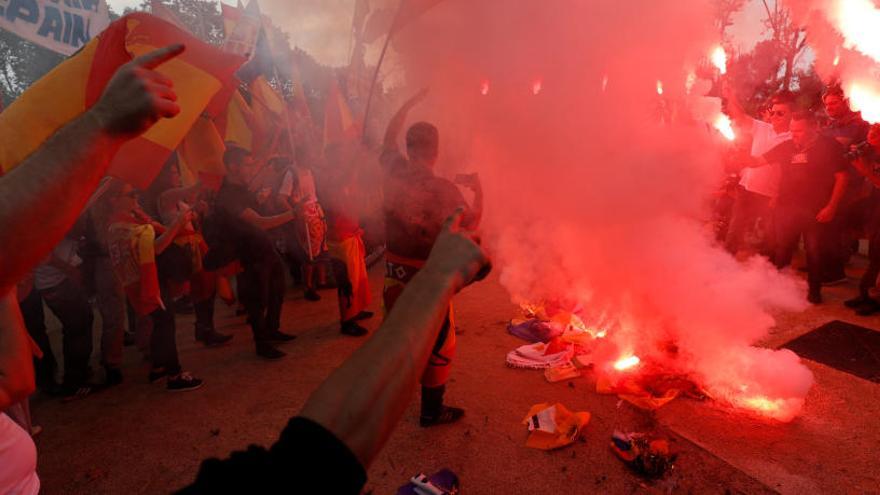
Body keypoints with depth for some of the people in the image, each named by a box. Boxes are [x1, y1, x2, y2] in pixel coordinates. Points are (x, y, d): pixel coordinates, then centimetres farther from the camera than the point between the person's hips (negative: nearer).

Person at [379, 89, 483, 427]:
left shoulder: (393, 172, -6)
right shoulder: (444, 190, -19)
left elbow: (389, 136, 14)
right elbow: (470, 224, -4)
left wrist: (411, 103, 23)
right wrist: (478, 192, 11)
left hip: (394, 269, 6)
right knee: (439, 344, 10)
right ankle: (432, 411, 20)